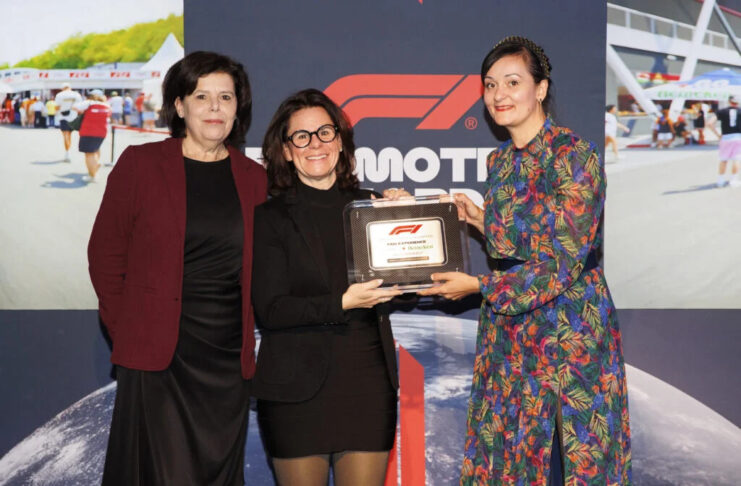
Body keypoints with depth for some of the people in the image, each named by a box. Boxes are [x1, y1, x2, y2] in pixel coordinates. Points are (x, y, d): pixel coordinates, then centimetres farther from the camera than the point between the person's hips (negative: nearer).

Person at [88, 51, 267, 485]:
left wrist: (249, 332, 5)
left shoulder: (254, 178, 10)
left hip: (230, 360, 3)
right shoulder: (140, 164, 1)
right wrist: (127, 330, -1)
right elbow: (105, 253, 3)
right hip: (157, 358, -3)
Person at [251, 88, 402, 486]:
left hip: (367, 382, 3)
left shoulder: (368, 207, 9)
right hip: (298, 389, -3)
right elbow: (269, 309, -9)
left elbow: (397, 280, 8)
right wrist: (342, 303, -20)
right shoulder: (270, 217, -1)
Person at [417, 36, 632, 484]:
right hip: (510, 329, 7)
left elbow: (563, 263, -17)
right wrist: (480, 218, 5)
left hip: (571, 330, -6)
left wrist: (480, 286, -14)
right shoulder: (500, 162, 9)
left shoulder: (575, 156, -14)